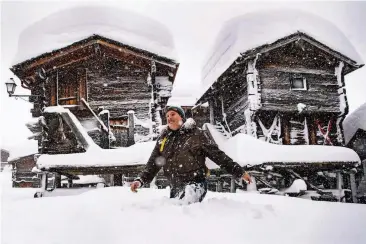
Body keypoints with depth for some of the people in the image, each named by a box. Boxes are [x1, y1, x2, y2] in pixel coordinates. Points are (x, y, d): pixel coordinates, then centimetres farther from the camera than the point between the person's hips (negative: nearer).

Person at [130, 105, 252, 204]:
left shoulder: (196, 134, 0)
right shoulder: (163, 138, 12)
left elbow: (218, 155, 1)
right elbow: (153, 163, 15)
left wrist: (240, 172, -1)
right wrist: (140, 180, 1)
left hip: (195, 183, -6)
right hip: (175, 188, 6)